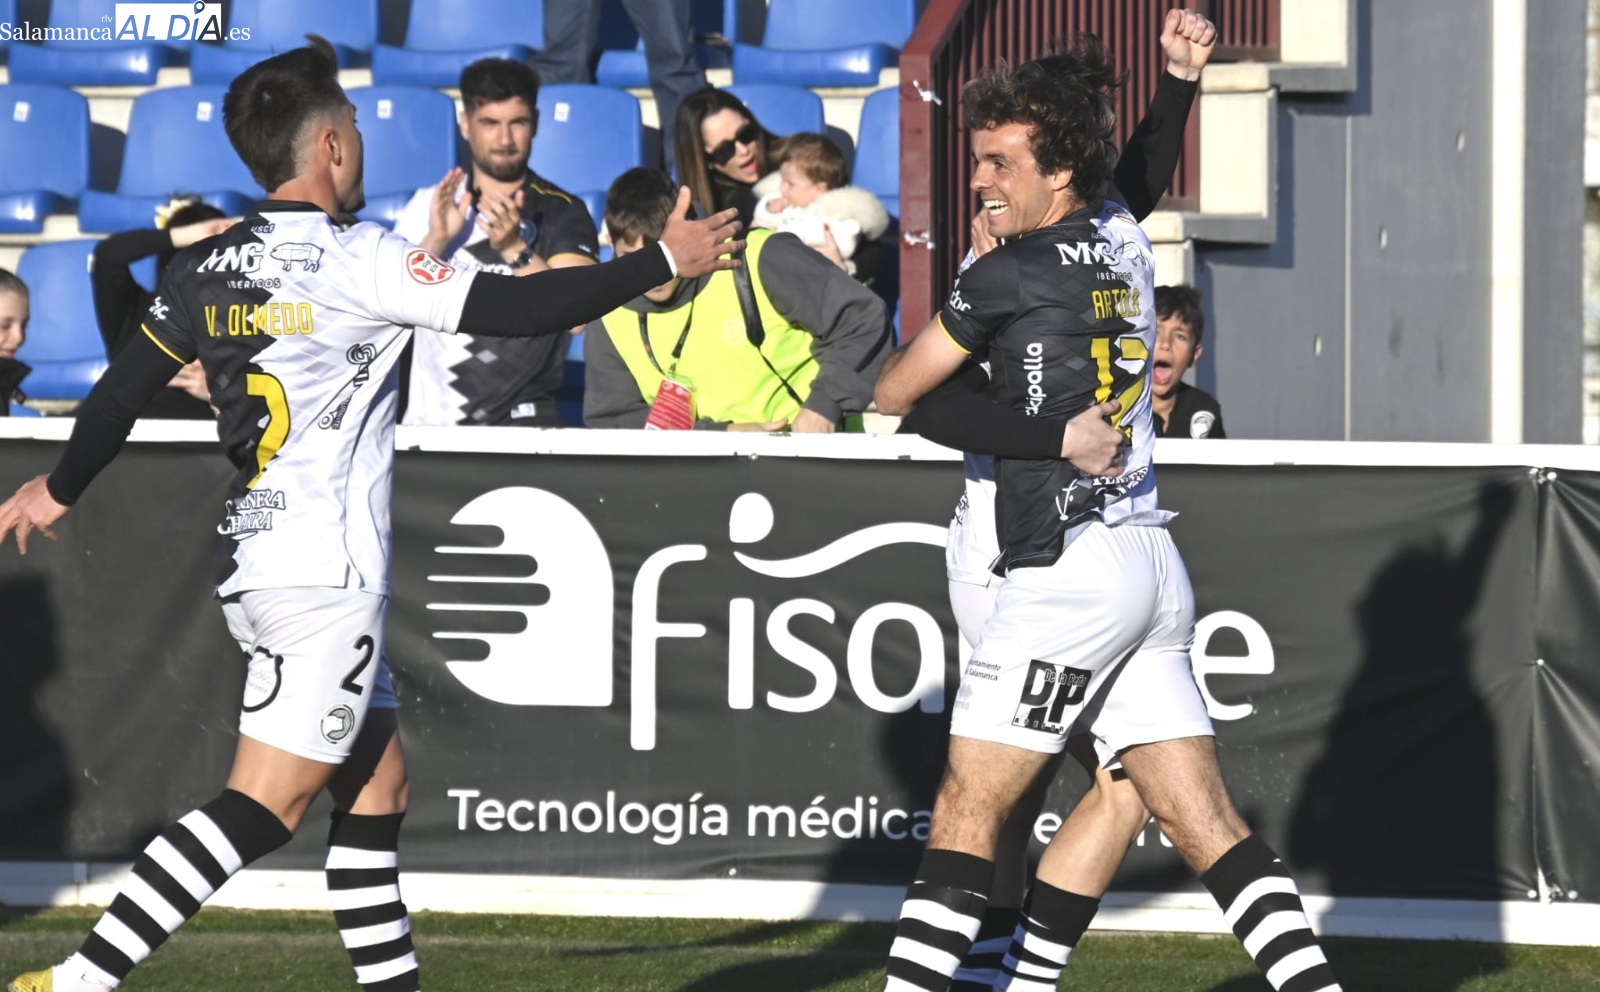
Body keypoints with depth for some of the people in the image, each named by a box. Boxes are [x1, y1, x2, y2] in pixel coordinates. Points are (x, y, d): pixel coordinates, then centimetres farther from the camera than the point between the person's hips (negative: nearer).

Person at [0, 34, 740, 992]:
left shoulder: (206, 268, 7)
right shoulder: (357, 261, -13)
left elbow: (124, 389, 15)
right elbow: (520, 308, -15)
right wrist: (665, 261, -4)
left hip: (253, 562, 9)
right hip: (326, 578, -9)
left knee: (377, 783, 14)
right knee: (265, 806, -10)